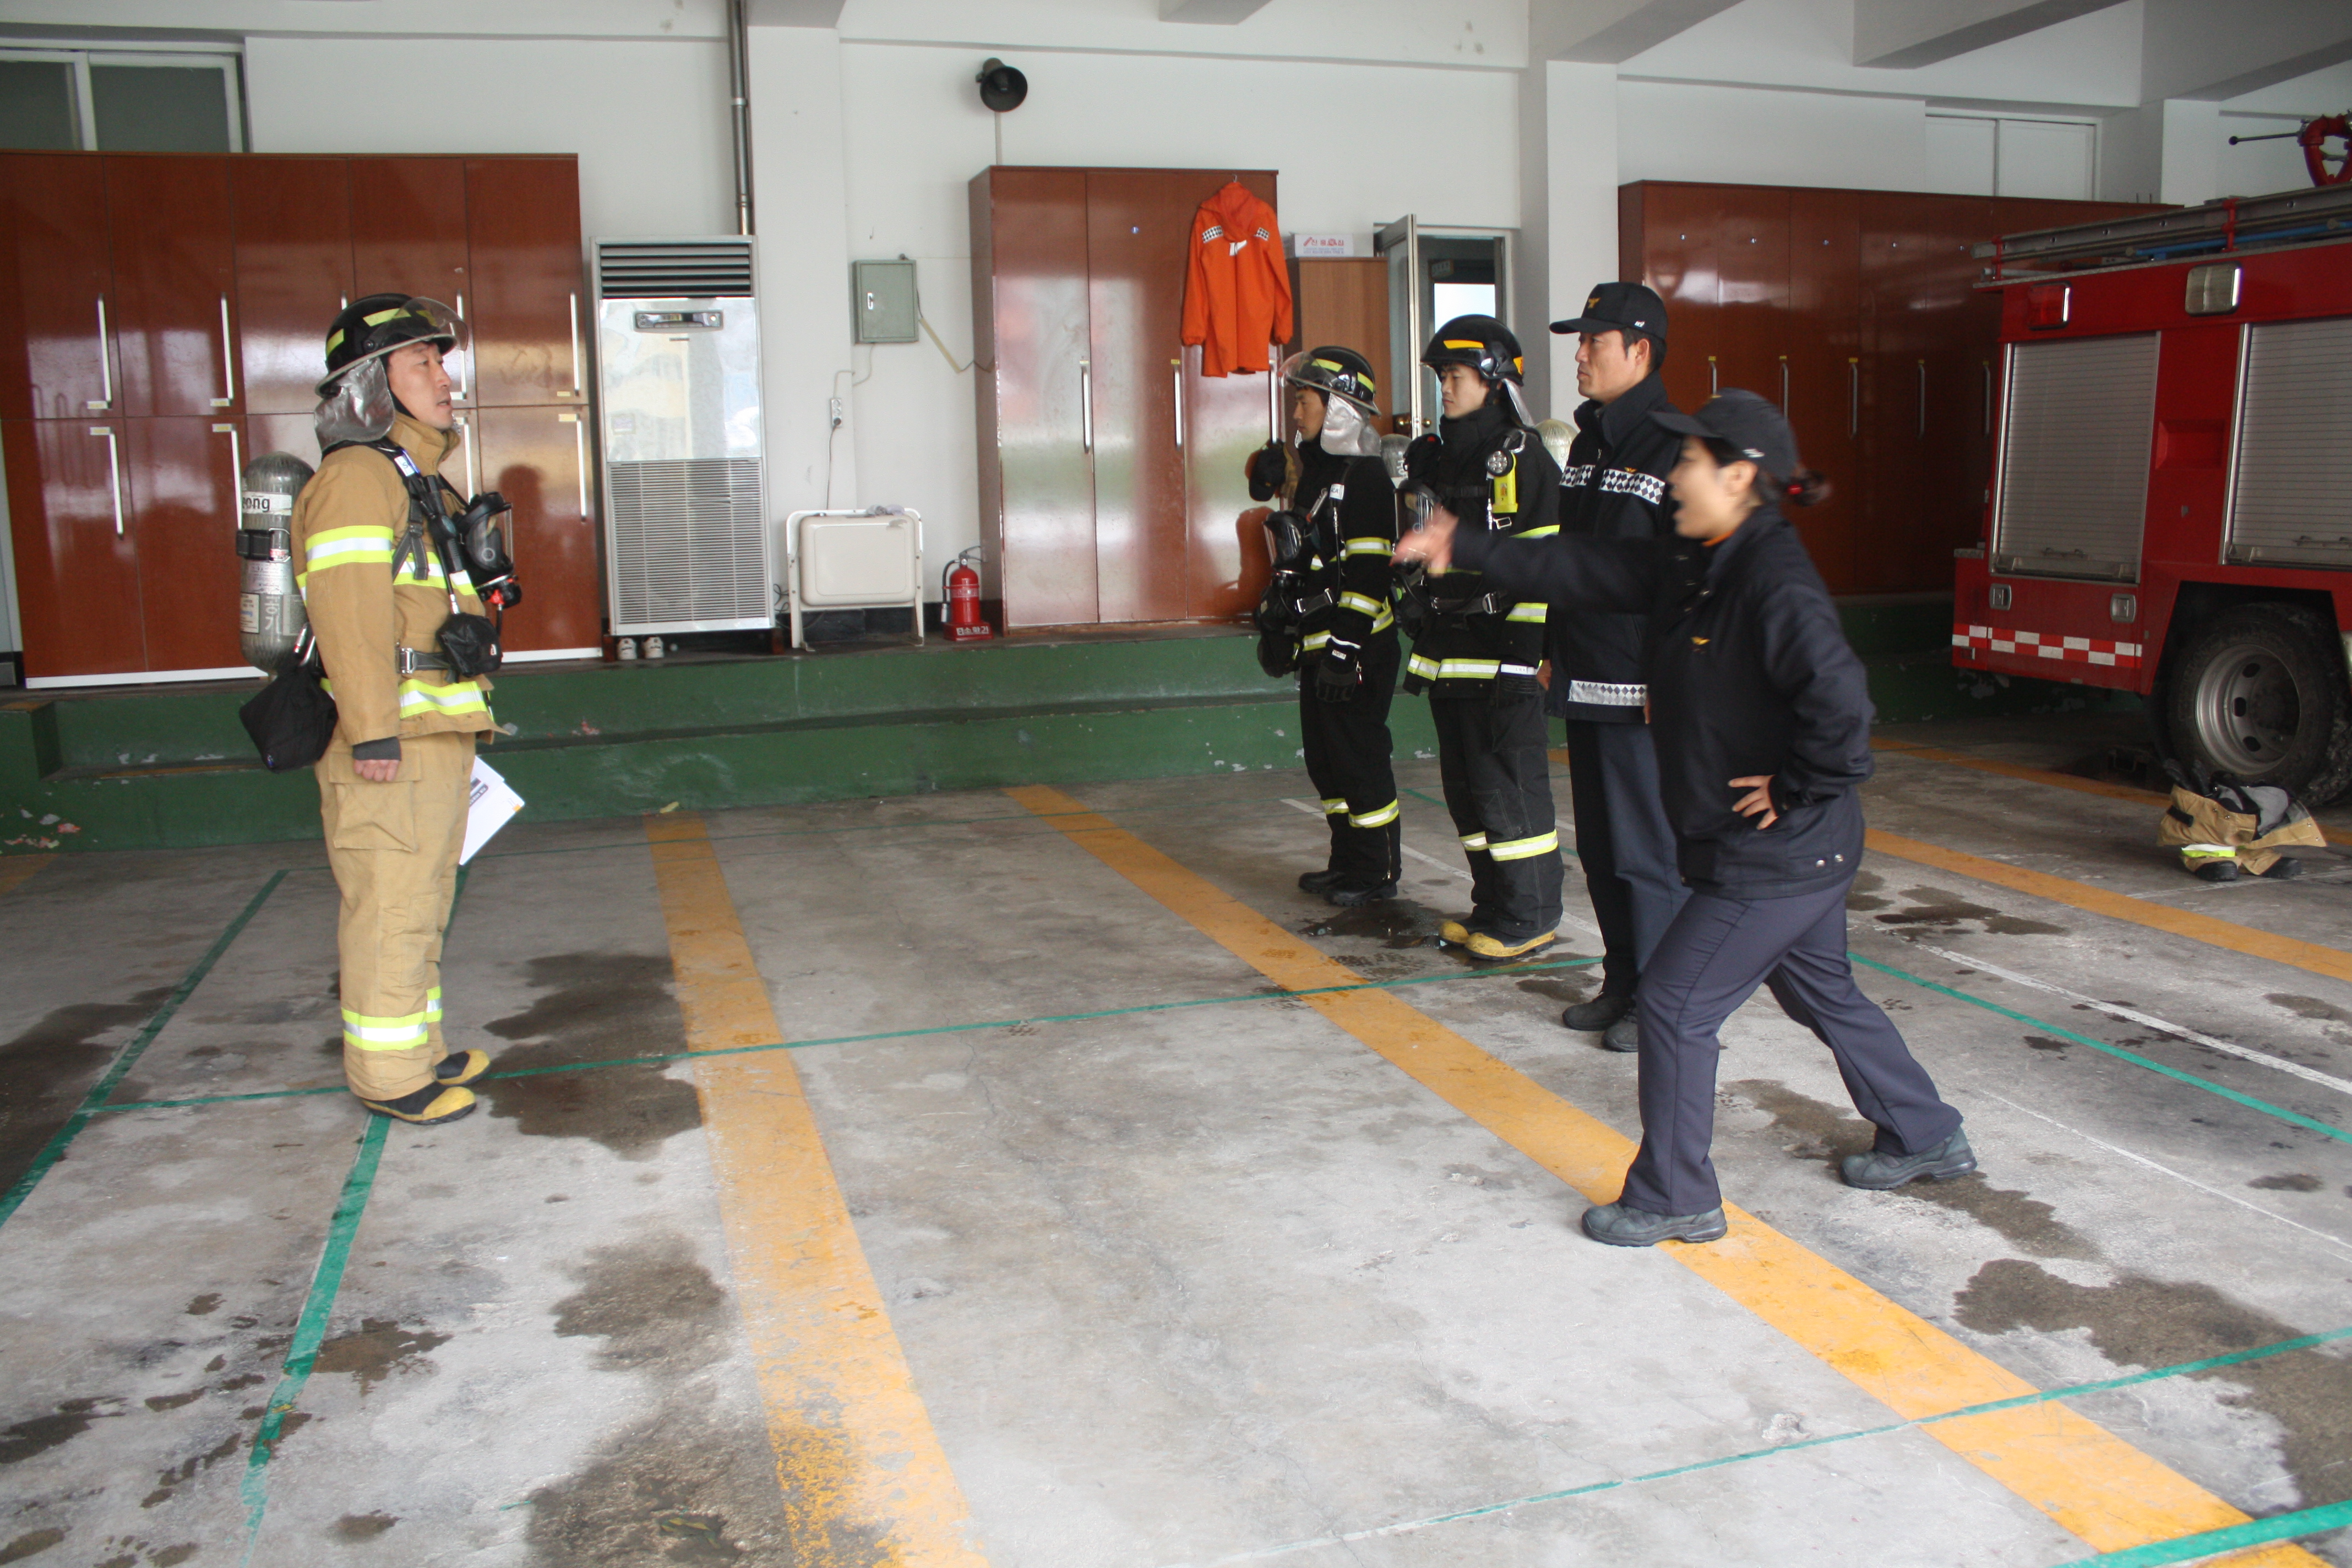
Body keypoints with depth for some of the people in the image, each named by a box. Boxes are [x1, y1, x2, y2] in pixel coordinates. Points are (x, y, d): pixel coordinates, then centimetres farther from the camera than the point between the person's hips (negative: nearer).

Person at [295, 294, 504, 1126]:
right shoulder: (356, 478, -12)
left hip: (437, 737, 10)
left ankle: (421, 1048, 29)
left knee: (422, 903, 18)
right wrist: (374, 732, -25)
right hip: (389, 748, -10)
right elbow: (348, 613, -21)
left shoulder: (413, 477, 21)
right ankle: (390, 1074, 7)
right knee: (390, 908, -3)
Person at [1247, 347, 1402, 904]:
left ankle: (1378, 871, 6)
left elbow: (1369, 572, -19)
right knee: (1324, 758, 13)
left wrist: (1345, 651, -22)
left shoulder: (1364, 475, -14)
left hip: (1359, 646, -9)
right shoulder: (1309, 470, 15)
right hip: (1317, 643, 9)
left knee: (1360, 757, -4)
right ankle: (1347, 860, 24)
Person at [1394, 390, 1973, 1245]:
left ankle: (1674, 1199, 12)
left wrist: (1797, 789, -23)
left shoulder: (1774, 581, -24)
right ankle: (1927, 1139, 42)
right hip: (1797, 855, 10)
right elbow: (1582, 571, 9)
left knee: (1675, 1006, -2)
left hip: (1776, 855, -10)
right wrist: (1466, 550, 8)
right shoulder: (1689, 566, 5)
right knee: (1823, 993, 24)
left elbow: (1839, 699, -35)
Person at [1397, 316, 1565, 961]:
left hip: (1501, 654, -8)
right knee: (1466, 787, 13)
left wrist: (1523, 654, -18)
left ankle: (1531, 918, 7)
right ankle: (1492, 907, 25)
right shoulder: (1436, 458, 15)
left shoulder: (1521, 457, -9)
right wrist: (1421, 643, 19)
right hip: (1449, 655, 8)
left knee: (1510, 787, -4)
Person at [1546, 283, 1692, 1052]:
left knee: (1651, 850, -1)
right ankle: (1622, 984, 27)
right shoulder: (1587, 442, 15)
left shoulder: (1678, 448, -13)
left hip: (1643, 694, -9)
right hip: (1585, 685, 9)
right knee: (1600, 847, 15)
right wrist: (1556, 650, 19)